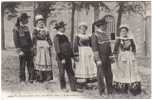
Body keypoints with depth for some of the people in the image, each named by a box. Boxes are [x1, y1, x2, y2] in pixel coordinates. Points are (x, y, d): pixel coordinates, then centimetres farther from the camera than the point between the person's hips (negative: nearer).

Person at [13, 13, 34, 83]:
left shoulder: (26, 28, 12)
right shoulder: (16, 28, -6)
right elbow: (16, 40, -9)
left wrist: (31, 47, 12)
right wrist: (19, 50, -15)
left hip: (29, 49, 6)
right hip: (22, 49, -5)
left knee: (30, 64, 3)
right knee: (22, 65, 1)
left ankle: (31, 79, 11)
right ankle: (22, 80, 11)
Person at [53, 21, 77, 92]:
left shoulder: (64, 37, 16)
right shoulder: (57, 37, -9)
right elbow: (57, 49, -15)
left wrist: (72, 55, 13)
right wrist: (62, 58, -18)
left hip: (68, 57, 8)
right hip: (61, 58, -8)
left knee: (71, 72, 6)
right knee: (62, 73, 2)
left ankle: (73, 87, 10)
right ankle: (63, 87, 13)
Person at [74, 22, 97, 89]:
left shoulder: (88, 37, 14)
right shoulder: (77, 36, 0)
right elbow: (75, 46, -6)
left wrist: (92, 53, 11)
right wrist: (76, 55, -14)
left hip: (88, 53, 5)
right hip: (81, 53, -5)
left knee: (90, 66, 0)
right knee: (81, 67, -4)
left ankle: (85, 83, 7)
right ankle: (81, 83, 3)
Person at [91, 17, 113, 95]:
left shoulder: (105, 34, 11)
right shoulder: (95, 35, -12)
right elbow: (94, 48, -16)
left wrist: (110, 55, 6)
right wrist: (98, 60, -20)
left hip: (107, 58, 7)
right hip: (100, 58, -7)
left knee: (109, 74, 9)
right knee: (101, 75, -1)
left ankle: (110, 91, 16)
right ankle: (102, 92, 7)